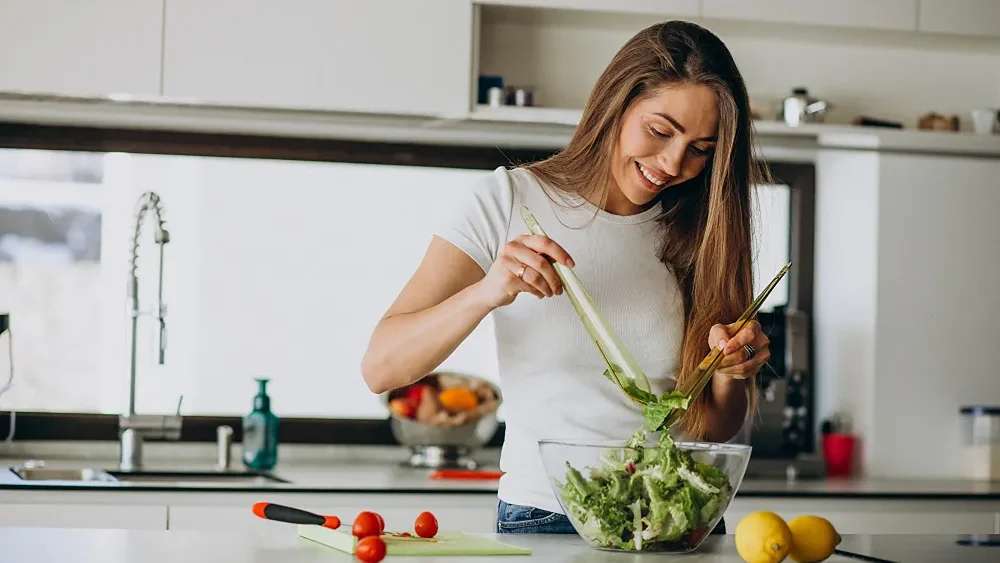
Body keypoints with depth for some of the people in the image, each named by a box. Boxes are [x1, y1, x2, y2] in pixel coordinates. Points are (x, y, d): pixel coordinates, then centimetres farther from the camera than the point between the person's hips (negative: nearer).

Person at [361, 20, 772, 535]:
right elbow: (380, 368, -10)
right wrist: (486, 293, -25)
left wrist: (730, 372, -10)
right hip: (542, 519, -1)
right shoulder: (509, 200, -3)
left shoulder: (700, 232, 7)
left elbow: (714, 430, 11)